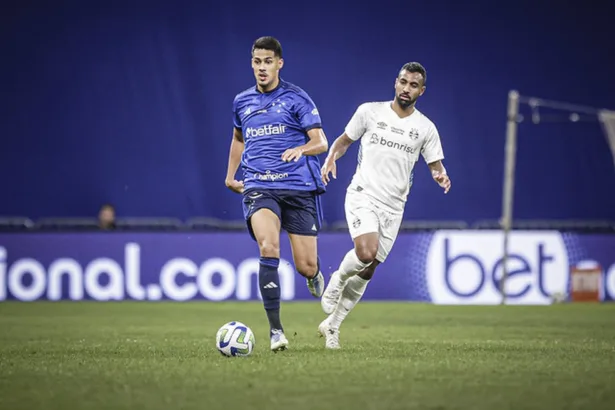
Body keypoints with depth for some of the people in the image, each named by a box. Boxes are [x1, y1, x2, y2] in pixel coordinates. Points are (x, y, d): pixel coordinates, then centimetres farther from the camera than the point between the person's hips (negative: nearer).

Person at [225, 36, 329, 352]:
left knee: (306, 266, -2)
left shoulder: (296, 98, 1)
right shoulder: (242, 101, 13)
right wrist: (230, 176, 30)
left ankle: (314, 275, 40)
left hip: (298, 187, -1)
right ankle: (275, 330, -22)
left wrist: (301, 149, -24)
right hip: (258, 188, 1)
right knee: (268, 249, -25)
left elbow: (320, 142, -4)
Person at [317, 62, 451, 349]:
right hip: (362, 196, -3)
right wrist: (331, 158, -8)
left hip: (393, 207, 3)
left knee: (367, 271, 5)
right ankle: (338, 279, 7)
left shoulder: (425, 128, 3)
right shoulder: (370, 111, 0)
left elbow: (436, 165, 8)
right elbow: (344, 140, 12)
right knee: (366, 253, -27)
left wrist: (440, 175, -16)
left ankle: (332, 325, 22)